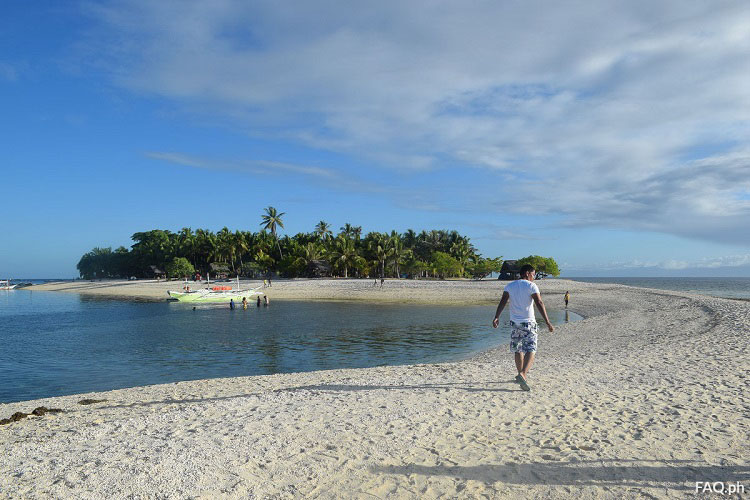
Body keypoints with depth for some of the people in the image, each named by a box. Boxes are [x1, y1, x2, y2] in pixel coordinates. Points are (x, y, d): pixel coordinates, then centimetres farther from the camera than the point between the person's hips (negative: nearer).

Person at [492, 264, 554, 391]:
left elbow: (503, 301, -6)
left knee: (517, 350, 18)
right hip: (528, 323, -5)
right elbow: (539, 303, -14)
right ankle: (522, 374, -25)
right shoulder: (531, 286, -5)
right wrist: (548, 322, -16)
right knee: (530, 350, -6)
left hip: (514, 323, 5)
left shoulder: (509, 286, 8)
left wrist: (496, 317, -15)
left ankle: (522, 374, 29)